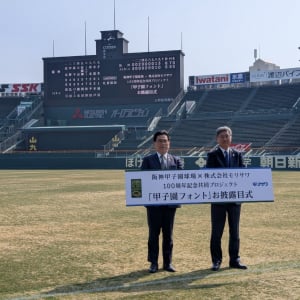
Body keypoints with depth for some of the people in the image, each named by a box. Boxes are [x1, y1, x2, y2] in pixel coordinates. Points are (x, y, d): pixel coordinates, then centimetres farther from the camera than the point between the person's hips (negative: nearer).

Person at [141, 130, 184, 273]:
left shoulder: (176, 160, 10)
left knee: (168, 233, 8)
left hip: (170, 201, 2)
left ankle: (168, 262, 16)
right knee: (153, 233, 4)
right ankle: (153, 263, 12)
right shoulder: (148, 160, 4)